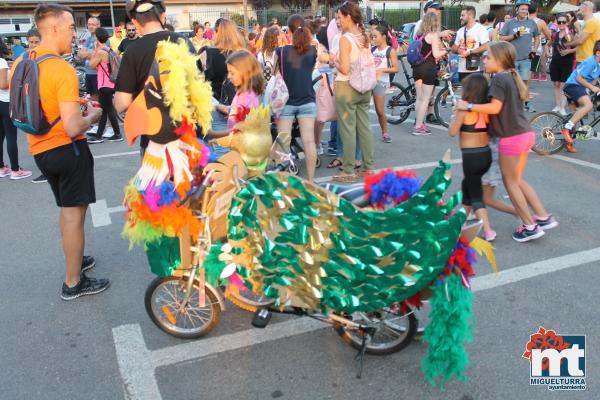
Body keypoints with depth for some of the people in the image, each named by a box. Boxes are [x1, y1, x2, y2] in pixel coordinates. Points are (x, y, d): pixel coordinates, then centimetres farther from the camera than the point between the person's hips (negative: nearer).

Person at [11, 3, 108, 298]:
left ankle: (74, 261, 39)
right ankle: (73, 283, 13)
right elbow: (73, 128, -27)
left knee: (67, 210, 24)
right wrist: (92, 116, -7)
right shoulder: (63, 70, -22)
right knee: (74, 214, 3)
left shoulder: (20, 64, 4)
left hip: (40, 150, 8)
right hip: (67, 149, -8)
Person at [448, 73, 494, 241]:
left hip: (471, 156, -6)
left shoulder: (464, 109, -12)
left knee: (476, 195, 1)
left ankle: (488, 232, -7)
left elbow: (452, 132, -12)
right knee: (467, 184, 27)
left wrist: (455, 117, 5)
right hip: (486, 154, 7)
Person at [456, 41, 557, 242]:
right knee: (517, 180, 20)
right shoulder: (511, 77, 14)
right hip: (525, 133, 9)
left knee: (510, 182, 5)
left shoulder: (499, 78, -14)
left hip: (511, 137, -9)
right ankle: (543, 217, 22)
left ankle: (530, 226, 11)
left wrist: (468, 106, -17)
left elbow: (495, 107, -23)